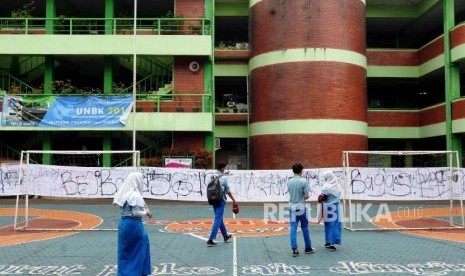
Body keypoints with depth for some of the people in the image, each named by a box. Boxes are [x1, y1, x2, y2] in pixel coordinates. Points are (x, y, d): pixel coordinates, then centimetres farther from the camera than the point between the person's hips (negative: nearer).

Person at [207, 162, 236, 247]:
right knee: (218, 220, -5)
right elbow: (228, 191, -5)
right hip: (221, 201, -7)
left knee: (220, 219, 18)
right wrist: (233, 200, 6)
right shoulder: (223, 178, -10)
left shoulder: (212, 177, 6)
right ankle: (210, 240, -10)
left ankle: (225, 236, 33)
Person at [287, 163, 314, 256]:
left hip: (292, 207, 3)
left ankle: (294, 249, -2)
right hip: (301, 207, -3)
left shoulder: (289, 182, 2)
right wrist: (305, 196, 8)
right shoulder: (303, 181, -12)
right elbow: (306, 196, -12)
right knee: (305, 228, 10)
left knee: (293, 228, 2)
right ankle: (308, 248, 22)